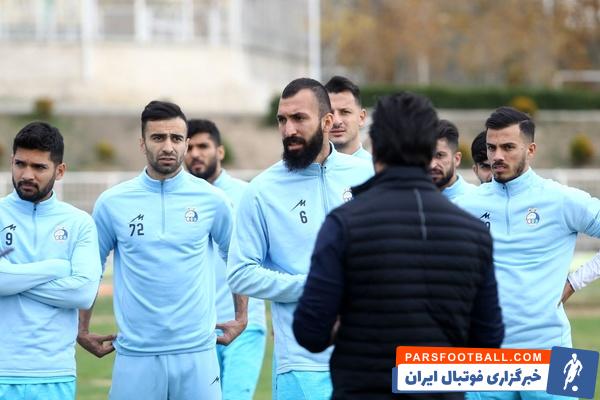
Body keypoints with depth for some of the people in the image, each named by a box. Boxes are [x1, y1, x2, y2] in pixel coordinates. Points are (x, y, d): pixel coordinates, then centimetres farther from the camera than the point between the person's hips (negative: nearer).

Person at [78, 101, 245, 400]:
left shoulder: (212, 200, 3)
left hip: (196, 352, 0)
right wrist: (82, 330, 12)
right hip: (135, 356, 0)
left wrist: (241, 317, 15)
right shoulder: (112, 203, 2)